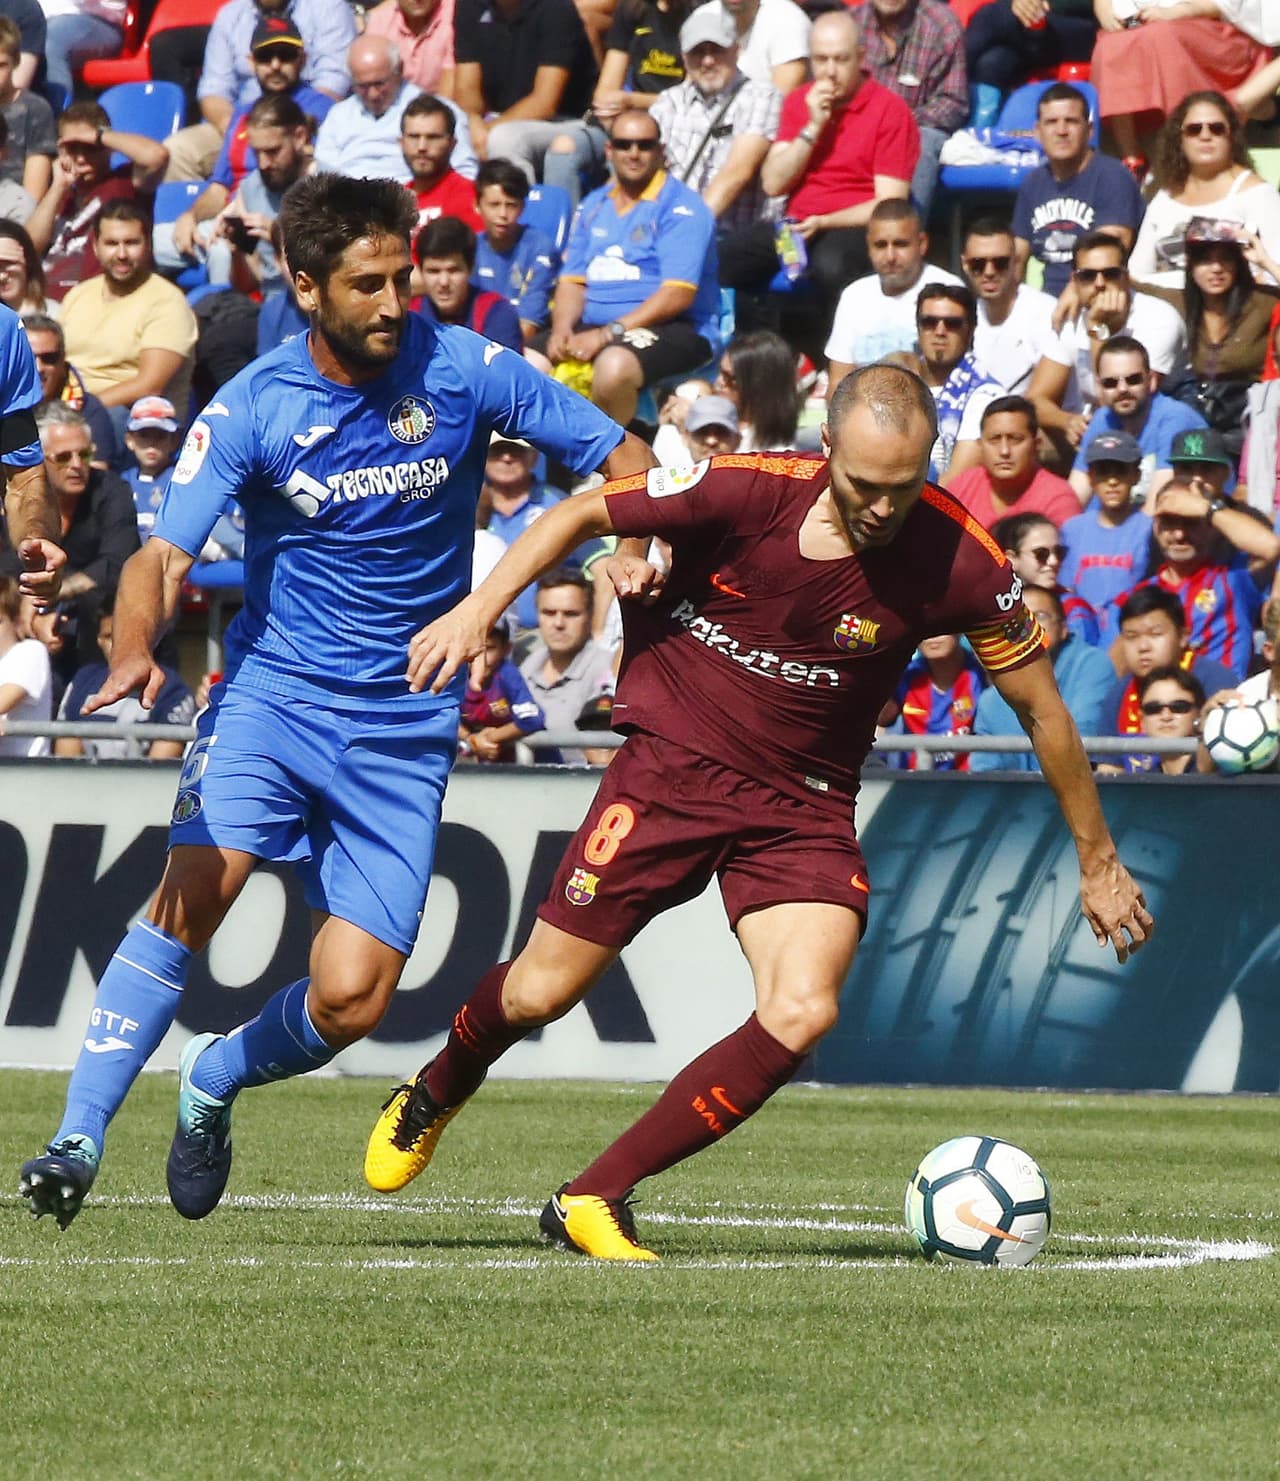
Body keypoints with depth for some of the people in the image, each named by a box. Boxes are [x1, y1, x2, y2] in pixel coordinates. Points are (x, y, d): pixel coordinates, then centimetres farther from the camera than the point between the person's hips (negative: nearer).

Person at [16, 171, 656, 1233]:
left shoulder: (464, 371, -5)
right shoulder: (252, 409, -8)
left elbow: (625, 459, 3)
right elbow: (163, 556, -17)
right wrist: (136, 651, -39)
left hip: (406, 725, 1)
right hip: (272, 693, -1)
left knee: (352, 1001, -8)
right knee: (196, 889, -27)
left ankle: (214, 1084, 25)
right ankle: (79, 1139, -21)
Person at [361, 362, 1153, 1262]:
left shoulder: (958, 562, -16)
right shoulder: (745, 491, -20)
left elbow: (1041, 708, -3)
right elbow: (583, 514, -3)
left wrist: (1097, 862, 4)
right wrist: (479, 611, -13)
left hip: (805, 806, 1)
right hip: (674, 767, -1)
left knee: (803, 1013, -21)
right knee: (539, 995, 1)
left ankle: (594, 1199, -7)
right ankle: (437, 1093, 38)